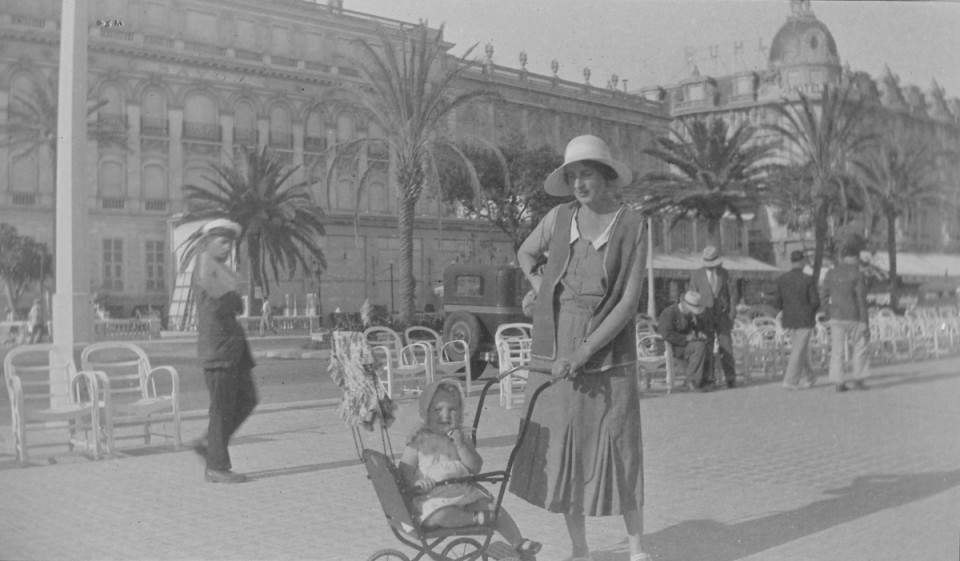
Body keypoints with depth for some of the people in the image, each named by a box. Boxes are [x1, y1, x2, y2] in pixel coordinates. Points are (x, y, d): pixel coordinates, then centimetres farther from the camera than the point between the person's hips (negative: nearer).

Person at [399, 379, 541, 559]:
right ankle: (477, 518, -25)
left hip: (464, 492, 5)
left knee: (497, 509, -7)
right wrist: (415, 482, -26)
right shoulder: (420, 441, 0)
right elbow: (405, 467, -5)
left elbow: (476, 467, 0)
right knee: (438, 516, -38)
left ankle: (518, 543, 3)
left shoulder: (462, 439, 10)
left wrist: (460, 445, -12)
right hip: (433, 496, -4)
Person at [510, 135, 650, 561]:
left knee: (619, 451, 1)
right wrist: (541, 290, 5)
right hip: (554, 352, 3)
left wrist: (582, 353, -17)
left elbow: (629, 302, -12)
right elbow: (525, 254, 23)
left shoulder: (631, 226, -7)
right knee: (559, 452, 6)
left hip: (607, 354, -3)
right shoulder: (560, 217, 3)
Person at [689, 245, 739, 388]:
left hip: (723, 316, 1)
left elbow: (732, 293, 5)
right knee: (706, 349, -4)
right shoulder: (697, 275, 1)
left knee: (726, 348, -3)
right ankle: (708, 379, 0)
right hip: (705, 316, -1)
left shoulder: (725, 273, 5)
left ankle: (730, 379, 4)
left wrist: (732, 313, -4)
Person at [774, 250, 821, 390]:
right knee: (798, 351, 0)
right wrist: (812, 312, 11)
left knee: (802, 348, 19)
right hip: (805, 320, -4)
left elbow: (777, 303, -1)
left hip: (788, 321, 4)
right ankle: (790, 381, -4)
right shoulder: (808, 280, -10)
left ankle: (809, 377, 27)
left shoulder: (781, 279, -1)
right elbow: (815, 302, -11)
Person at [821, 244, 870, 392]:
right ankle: (858, 380, 15)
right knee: (859, 347, 15)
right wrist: (866, 324, -8)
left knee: (837, 350, 6)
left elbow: (825, 298, 5)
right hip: (854, 317, -3)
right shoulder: (858, 275, -10)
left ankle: (839, 383, 2)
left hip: (836, 317, 3)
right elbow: (862, 301, -12)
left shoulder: (830, 274, 4)